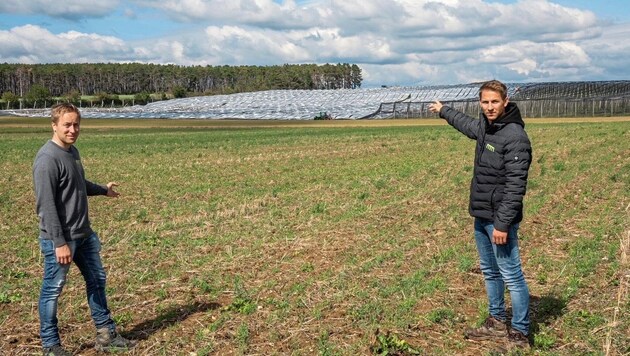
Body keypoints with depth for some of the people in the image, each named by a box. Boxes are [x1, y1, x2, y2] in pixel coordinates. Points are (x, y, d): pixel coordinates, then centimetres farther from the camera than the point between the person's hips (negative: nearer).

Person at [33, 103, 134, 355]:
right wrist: (59, 242, -24)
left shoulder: (73, 151, 8)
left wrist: (102, 190, 42)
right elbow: (46, 205, -22)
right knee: (53, 290, 5)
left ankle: (106, 335, 27)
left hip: (84, 235, 9)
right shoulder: (47, 159, -19)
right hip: (60, 239, -9)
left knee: (97, 281, 15)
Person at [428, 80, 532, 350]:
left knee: (511, 275, -2)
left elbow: (515, 185, -23)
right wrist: (443, 110, 49)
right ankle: (496, 323, 30)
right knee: (489, 271, 17)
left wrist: (503, 224, -25)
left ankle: (520, 333, 8)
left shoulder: (515, 136, -18)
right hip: (481, 216, 9)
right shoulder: (484, 127, 8)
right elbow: (466, 123, 34)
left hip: (499, 219, -9)